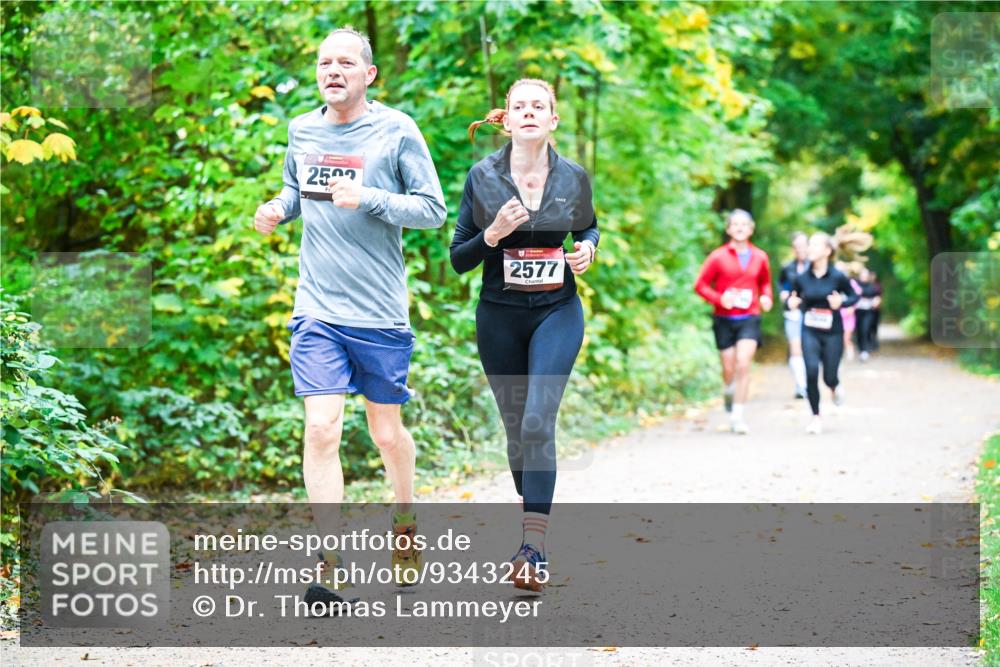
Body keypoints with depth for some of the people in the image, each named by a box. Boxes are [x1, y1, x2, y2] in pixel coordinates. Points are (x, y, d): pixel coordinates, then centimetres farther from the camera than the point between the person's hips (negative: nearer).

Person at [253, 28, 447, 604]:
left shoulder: (396, 131, -5)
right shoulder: (302, 130, 8)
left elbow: (433, 210, -5)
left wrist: (369, 198, -19)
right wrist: (277, 210, 2)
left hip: (380, 315, -2)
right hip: (318, 312, 2)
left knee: (387, 431, 11)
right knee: (321, 430, -10)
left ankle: (406, 522, 40)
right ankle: (332, 565, -8)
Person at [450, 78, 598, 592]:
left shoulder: (573, 178, -2)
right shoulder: (482, 177, -4)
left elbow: (588, 227, 19)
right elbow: (459, 260, -1)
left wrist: (587, 248, -4)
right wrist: (493, 234, -19)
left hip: (557, 313, -1)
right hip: (500, 317, 1)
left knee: (538, 423, -16)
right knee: (516, 428, 9)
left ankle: (533, 548, -16)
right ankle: (533, 518, 30)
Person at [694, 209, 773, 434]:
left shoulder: (760, 257, 5)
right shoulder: (718, 257, -2)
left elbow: (765, 282, 23)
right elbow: (700, 285, 0)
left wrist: (767, 297, 2)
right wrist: (720, 298, -16)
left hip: (749, 318, 0)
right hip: (724, 320, 0)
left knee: (743, 364, -15)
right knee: (729, 369, 6)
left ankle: (738, 414, -10)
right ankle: (729, 393, 41)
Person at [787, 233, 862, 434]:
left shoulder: (838, 277, -9)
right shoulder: (801, 278, -3)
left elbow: (854, 296, 2)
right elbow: (793, 300, 10)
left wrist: (841, 302, -18)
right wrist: (791, 303, -13)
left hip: (833, 333, -1)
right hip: (810, 332, 1)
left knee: (829, 377, 1)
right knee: (811, 371, -15)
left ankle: (835, 387, 42)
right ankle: (816, 416, 1)